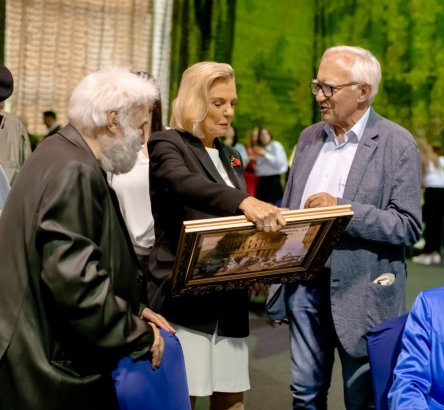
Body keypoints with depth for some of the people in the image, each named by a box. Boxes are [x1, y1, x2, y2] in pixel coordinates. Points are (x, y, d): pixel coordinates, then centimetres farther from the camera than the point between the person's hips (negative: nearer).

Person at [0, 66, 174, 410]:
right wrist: (137, 335, -17)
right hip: (55, 364, -10)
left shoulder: (65, 157, 10)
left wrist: (134, 312, 8)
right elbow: (72, 278, -27)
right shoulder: (75, 173, -21)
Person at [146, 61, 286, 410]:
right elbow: (185, 184, -29)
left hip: (229, 297, 7)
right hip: (184, 294, -7)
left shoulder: (231, 157, 17)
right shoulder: (167, 145, -6)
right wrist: (243, 201, -44)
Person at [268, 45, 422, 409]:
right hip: (303, 281, 5)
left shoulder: (397, 143, -8)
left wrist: (342, 210, -22)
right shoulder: (309, 137, 10)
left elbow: (408, 227, -13)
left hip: (361, 291, -5)